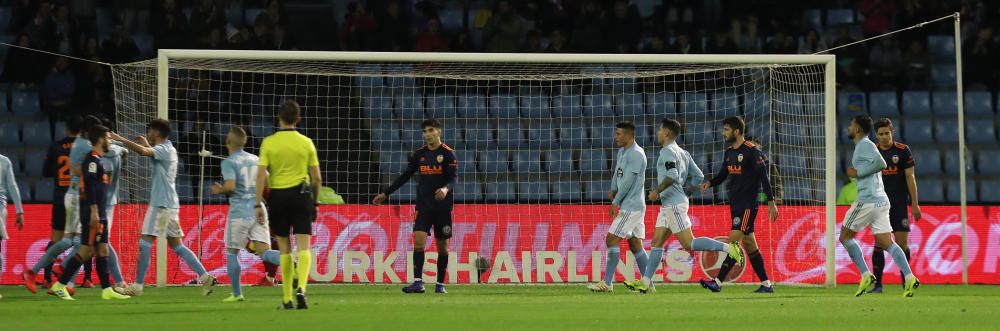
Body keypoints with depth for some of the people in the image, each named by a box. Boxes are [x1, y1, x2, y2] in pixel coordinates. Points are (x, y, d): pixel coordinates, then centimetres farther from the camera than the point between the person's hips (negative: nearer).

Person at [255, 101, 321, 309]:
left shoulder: (269, 143, -1)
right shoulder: (306, 143, 2)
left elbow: (261, 175, -7)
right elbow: (317, 177, 4)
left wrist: (258, 204, -4)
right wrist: (315, 201, 17)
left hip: (278, 196, 1)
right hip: (301, 194, -1)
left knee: (284, 248, 11)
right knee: (304, 247, -3)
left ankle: (287, 298, 14)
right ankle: (301, 287, -27)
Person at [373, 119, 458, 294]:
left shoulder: (448, 154, -4)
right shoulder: (419, 154, 9)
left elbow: (454, 178, -12)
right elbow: (405, 176, 16)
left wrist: (446, 189, -34)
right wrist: (386, 194, 14)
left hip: (442, 206, -3)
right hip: (423, 206, 3)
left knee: (442, 245, 3)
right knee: (419, 239, -13)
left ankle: (440, 284, 15)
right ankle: (418, 282, -18)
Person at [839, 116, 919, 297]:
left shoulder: (864, 145, -8)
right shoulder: (865, 145, 21)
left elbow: (880, 163, -23)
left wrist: (858, 172, -15)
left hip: (867, 200, -9)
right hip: (881, 200, 9)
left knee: (845, 236, 3)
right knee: (887, 243, 4)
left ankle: (866, 276, -4)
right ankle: (909, 277, -11)